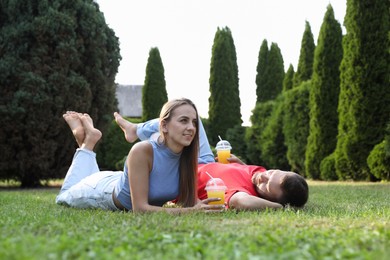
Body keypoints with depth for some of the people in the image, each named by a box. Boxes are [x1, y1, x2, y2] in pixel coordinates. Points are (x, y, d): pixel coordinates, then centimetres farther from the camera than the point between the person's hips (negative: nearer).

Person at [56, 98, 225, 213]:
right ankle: (88, 142, 30)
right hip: (103, 191, -5)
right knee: (65, 198, 29)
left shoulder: (187, 155, -25)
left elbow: (189, 200, -16)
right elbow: (140, 208, -42)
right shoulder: (143, 150, -41)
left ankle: (87, 142, 38)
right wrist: (190, 211, -51)